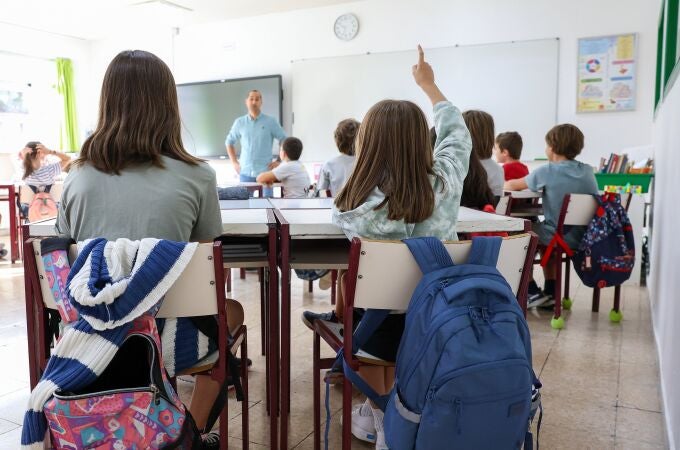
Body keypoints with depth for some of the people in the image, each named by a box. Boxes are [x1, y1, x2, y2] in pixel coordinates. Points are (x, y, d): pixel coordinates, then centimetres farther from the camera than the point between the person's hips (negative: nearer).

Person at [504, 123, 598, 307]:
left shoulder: (547, 171, -12)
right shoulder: (588, 171, 2)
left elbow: (513, 185, 1)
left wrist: (504, 184, 22)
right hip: (584, 238, 6)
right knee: (543, 231, 33)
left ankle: (533, 293, 17)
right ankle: (550, 292, 33)